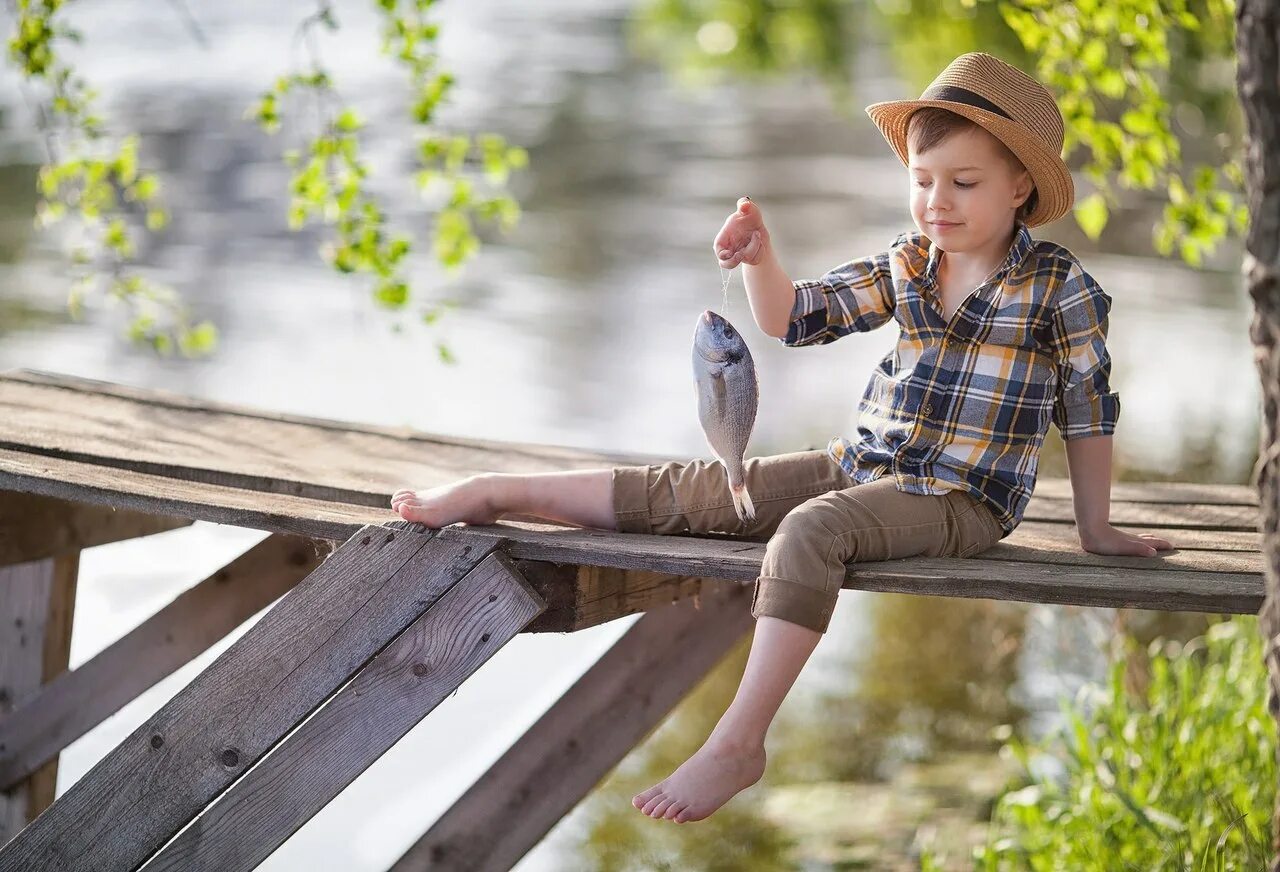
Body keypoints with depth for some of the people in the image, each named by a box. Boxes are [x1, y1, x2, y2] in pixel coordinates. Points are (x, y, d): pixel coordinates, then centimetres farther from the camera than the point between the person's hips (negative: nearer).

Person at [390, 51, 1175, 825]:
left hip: (960, 497, -6)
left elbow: (1089, 409, 1)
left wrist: (1095, 527, 6)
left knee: (809, 530, -36)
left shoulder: (1061, 288, -7)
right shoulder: (905, 267, 9)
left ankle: (739, 743, -41)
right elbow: (796, 317, 13)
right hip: (861, 466, 6)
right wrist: (759, 259, -8)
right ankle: (496, 494, 2)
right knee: (684, 491, -4)